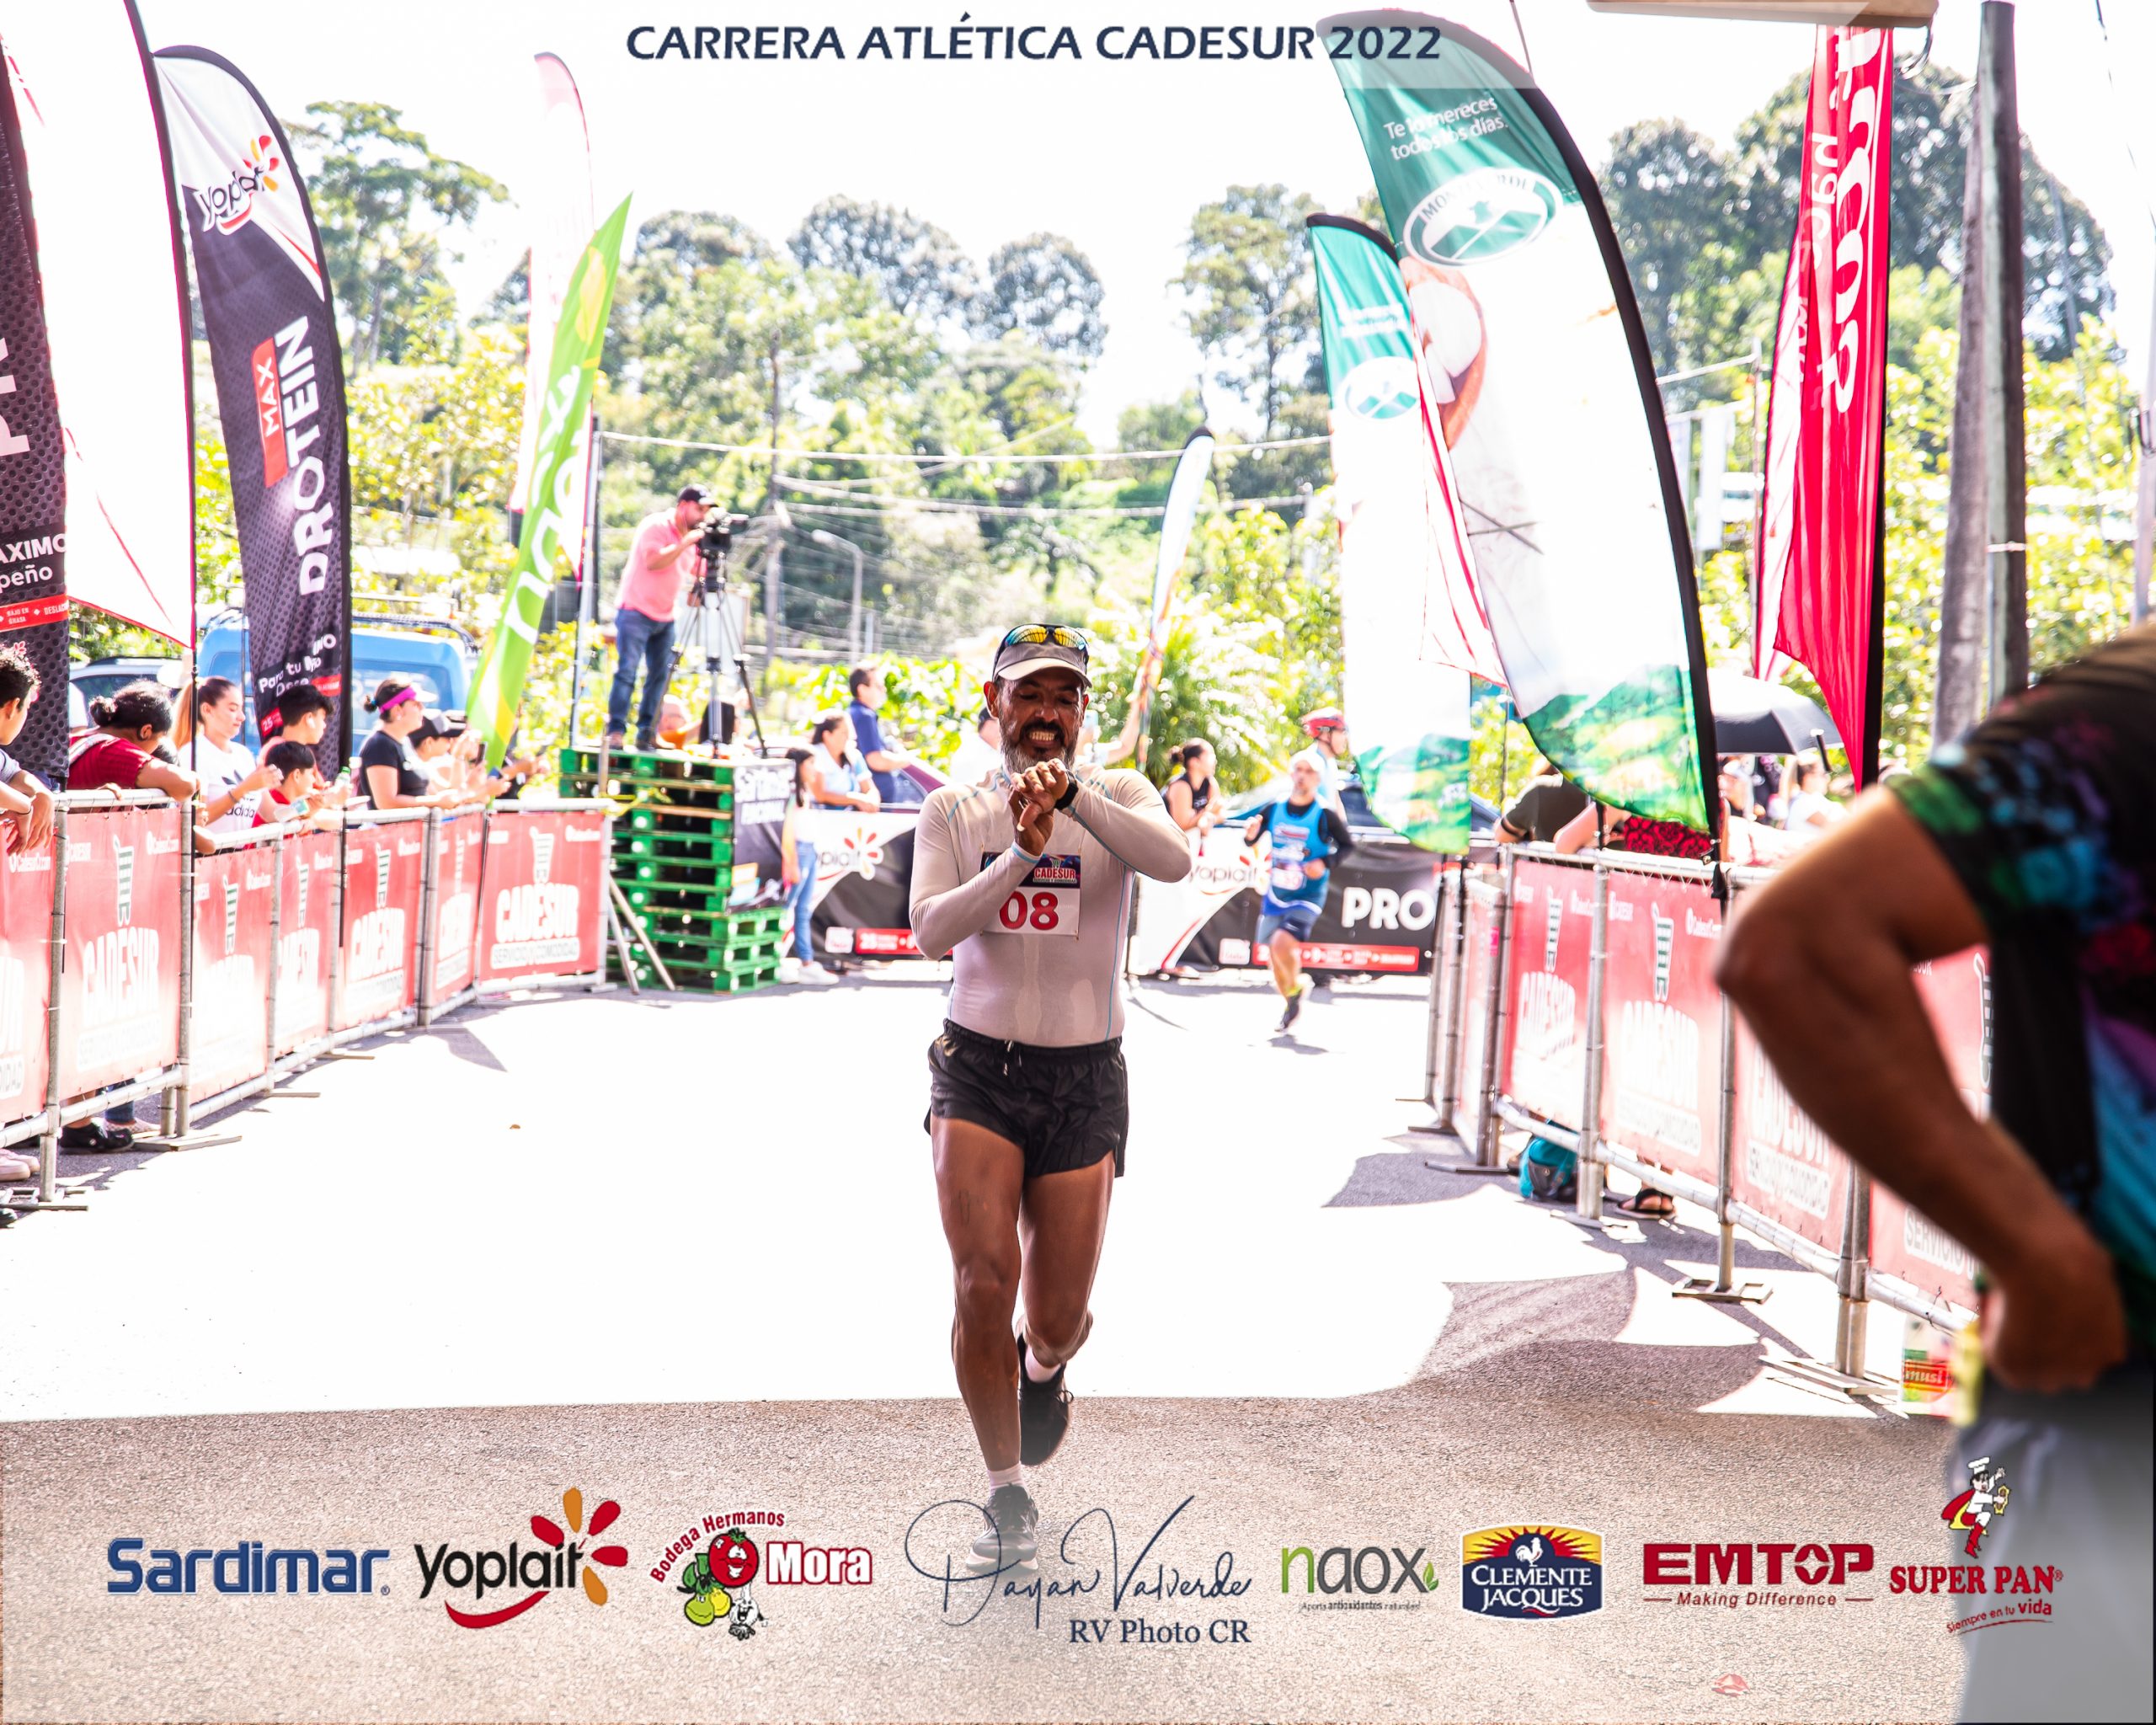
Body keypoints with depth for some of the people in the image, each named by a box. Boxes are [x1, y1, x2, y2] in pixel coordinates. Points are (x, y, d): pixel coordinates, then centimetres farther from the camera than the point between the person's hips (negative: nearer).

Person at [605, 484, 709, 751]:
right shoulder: (655, 526, -11)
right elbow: (653, 561, -26)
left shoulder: (693, 536, 10)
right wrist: (685, 543, -27)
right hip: (636, 611, -7)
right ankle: (615, 731, -13)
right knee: (627, 670, -12)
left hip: (666, 616, 7)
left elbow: (699, 572, 12)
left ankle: (646, 732, 10)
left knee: (659, 674, 5)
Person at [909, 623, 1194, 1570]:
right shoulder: (953, 810, 5)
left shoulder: (1118, 796, 2)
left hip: (1085, 1079, 0)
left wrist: (1071, 794, -33)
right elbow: (930, 928, -10)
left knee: (1058, 1316, 3)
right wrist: (1021, 854, -23)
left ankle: (1044, 1367, 43)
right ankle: (1008, 1496, 4)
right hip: (978, 1067, 0)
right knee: (984, 1283, -15)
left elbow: (1174, 861, -21)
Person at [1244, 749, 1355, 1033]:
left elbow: (1348, 847, -3)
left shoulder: (1325, 815, -11)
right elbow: (1251, 841, 11)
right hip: (1275, 895, 5)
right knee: (1272, 954, 9)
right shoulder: (1274, 809, 0)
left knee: (1282, 943, -24)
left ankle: (1296, 988, 3)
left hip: (1307, 897, -5)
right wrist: (1250, 833, -12)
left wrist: (1326, 863, -20)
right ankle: (1290, 1005, 32)